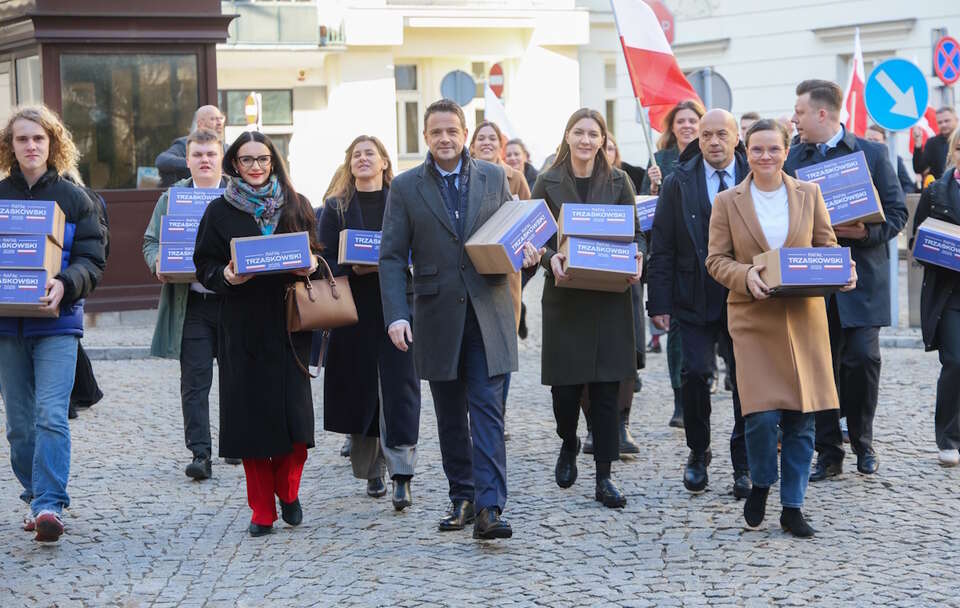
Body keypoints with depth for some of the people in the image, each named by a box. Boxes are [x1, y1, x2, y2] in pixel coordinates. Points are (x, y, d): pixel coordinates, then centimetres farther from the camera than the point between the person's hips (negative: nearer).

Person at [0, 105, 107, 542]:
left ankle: (51, 505, -19)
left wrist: (64, 285, -20)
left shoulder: (73, 199, 2)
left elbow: (93, 261, 0)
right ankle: (37, 497, 23)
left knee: (51, 414, -16)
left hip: (57, 323, -2)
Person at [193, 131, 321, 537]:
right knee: (251, 416, -2)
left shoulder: (296, 206, 11)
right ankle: (262, 510, 7)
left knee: (295, 410, -7)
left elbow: (317, 256, 14)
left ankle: (287, 491, 17)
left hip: (289, 322, 1)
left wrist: (310, 267, -8)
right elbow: (205, 266, 5)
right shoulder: (220, 211, 7)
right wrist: (227, 276, -15)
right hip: (243, 325, -1)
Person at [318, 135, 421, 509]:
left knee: (399, 387, -9)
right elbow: (327, 261, 3)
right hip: (355, 310, 2)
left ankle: (401, 476, -12)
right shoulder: (336, 208, 9)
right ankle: (372, 471, 19)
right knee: (360, 390, 5)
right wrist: (355, 269, -15)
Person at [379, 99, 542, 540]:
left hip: (488, 312, -1)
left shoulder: (494, 177, 7)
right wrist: (396, 315, -12)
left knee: (487, 408, -9)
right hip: (437, 316, 1)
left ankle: (489, 507, -14)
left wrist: (526, 250, -6)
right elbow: (392, 257, 0)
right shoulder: (405, 187, 3)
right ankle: (462, 499, 22)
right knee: (450, 416, 9)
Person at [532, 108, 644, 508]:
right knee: (565, 385, -1)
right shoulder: (549, 183, 3)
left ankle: (604, 477, 5)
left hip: (609, 298, 1)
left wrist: (637, 257, -12)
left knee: (606, 388, -1)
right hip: (564, 297, -1)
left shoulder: (618, 182, 6)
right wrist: (551, 259, -19)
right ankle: (568, 445, 30)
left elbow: (635, 233, 9)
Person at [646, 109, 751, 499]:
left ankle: (744, 466, 15)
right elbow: (662, 249, 2)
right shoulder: (678, 183, 3)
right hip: (695, 301, 0)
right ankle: (698, 453, 14)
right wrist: (659, 303, -4)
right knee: (696, 373, -8)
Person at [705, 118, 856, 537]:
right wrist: (747, 276, -17)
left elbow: (827, 247, 12)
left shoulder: (809, 195, 8)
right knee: (762, 415, -12)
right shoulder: (728, 201, 3)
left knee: (801, 418, 3)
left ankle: (792, 507, 15)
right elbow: (716, 259, 3)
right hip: (753, 319, -2)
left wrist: (842, 271, -9)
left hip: (803, 318, 2)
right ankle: (760, 484, 17)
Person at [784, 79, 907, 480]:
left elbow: (897, 213, 2)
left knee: (862, 358, -9)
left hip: (861, 279, -2)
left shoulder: (871, 154, 2)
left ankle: (862, 443, 13)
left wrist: (867, 232, -15)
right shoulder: (791, 159, 8)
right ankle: (828, 453, 12)